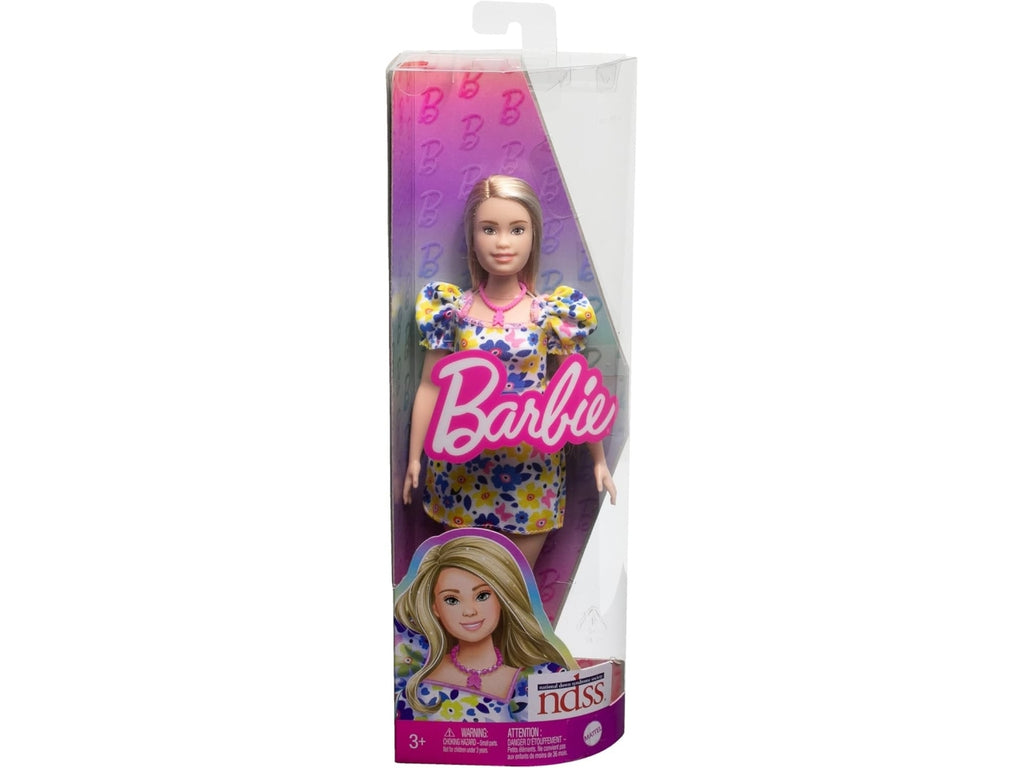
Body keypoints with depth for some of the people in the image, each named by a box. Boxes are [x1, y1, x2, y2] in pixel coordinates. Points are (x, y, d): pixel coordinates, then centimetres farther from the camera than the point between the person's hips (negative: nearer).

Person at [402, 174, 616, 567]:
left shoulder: (552, 313, -5)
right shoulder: (451, 309, -3)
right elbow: (430, 387, 3)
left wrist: (599, 458, 3)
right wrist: (415, 457, 5)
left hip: (531, 468, -1)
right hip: (464, 465, 1)